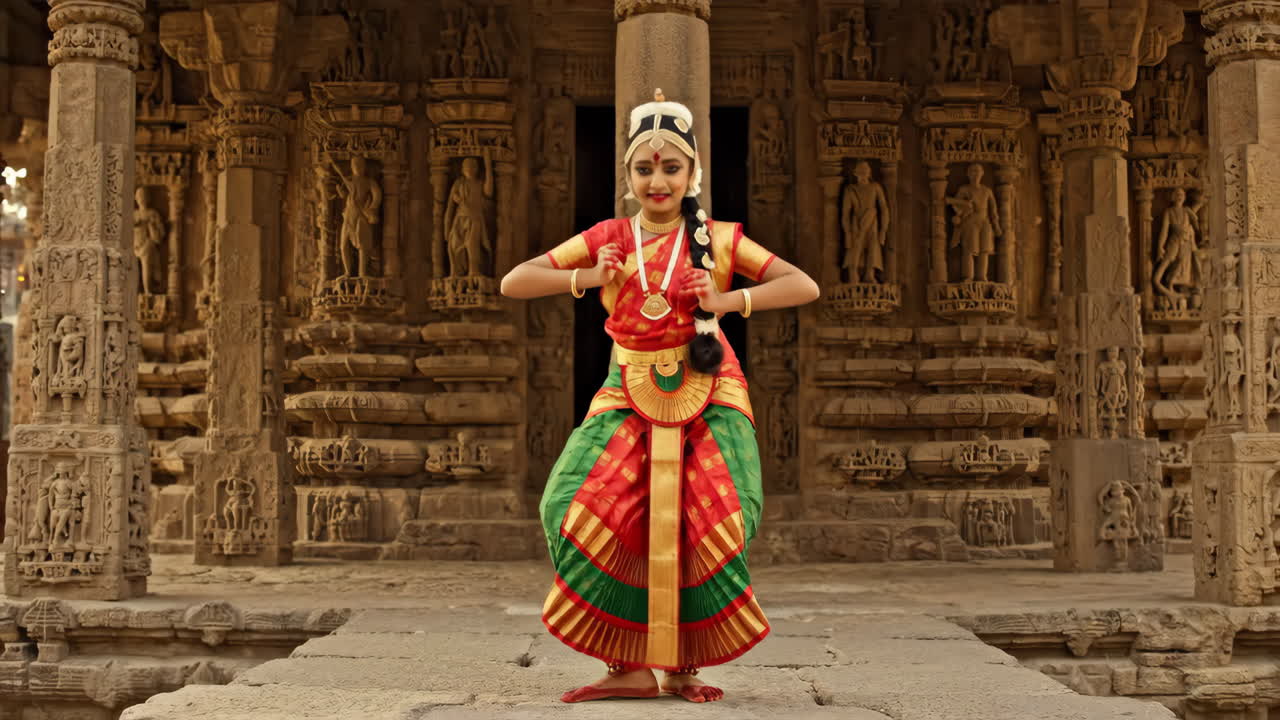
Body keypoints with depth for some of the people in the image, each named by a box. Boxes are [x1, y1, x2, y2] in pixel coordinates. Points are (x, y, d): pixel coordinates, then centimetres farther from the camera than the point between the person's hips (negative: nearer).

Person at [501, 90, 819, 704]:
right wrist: (587, 279, -9)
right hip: (629, 396, 1)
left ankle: (683, 665, 2)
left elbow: (804, 287, 0)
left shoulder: (717, 239, 5)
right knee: (584, 511, -18)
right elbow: (513, 283, 7)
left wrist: (730, 300, -15)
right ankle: (629, 665, -7)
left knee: (713, 523, -17)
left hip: (706, 398, -1)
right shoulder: (608, 239, 9)